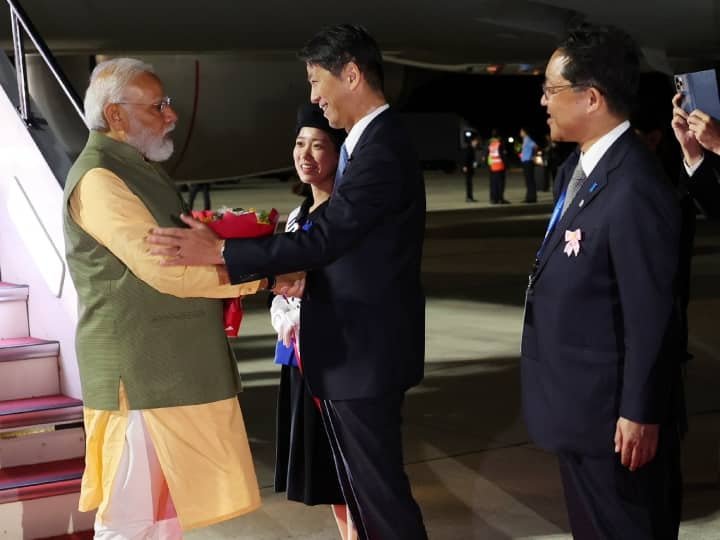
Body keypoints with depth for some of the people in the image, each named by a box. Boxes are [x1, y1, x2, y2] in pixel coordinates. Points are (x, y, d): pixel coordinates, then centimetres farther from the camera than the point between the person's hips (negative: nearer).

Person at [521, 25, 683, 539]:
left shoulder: (635, 189, -25)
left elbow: (649, 314, -22)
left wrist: (640, 413, -17)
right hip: (580, 404, 9)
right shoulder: (577, 168, 6)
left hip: (612, 410, -9)